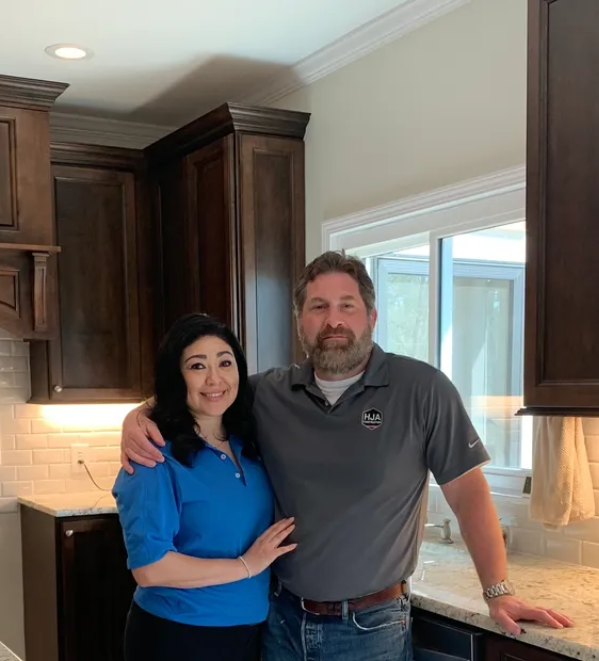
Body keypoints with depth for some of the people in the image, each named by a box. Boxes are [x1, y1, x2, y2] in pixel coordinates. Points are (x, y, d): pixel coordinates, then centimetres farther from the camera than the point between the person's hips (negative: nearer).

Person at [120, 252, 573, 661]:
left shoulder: (422, 389, -10)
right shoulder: (268, 394, -1)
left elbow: (468, 492, -6)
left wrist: (499, 593, -10)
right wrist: (139, 416, -9)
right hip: (282, 620, 3)